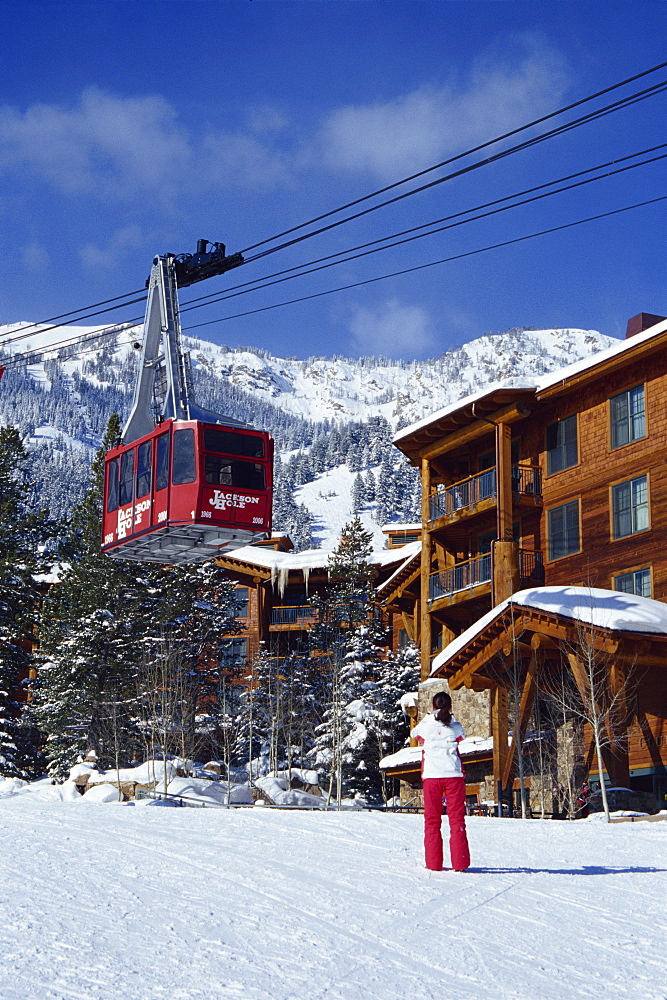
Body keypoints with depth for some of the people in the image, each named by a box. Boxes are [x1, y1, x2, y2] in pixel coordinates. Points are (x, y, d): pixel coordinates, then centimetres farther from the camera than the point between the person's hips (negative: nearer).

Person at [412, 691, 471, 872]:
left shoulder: (425, 726, 3)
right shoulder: (456, 727, 5)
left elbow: (414, 733, 24)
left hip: (431, 775, 0)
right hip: (454, 775, 0)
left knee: (432, 819, 6)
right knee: (456, 818, 2)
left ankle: (434, 862, 2)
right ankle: (459, 862, -3)